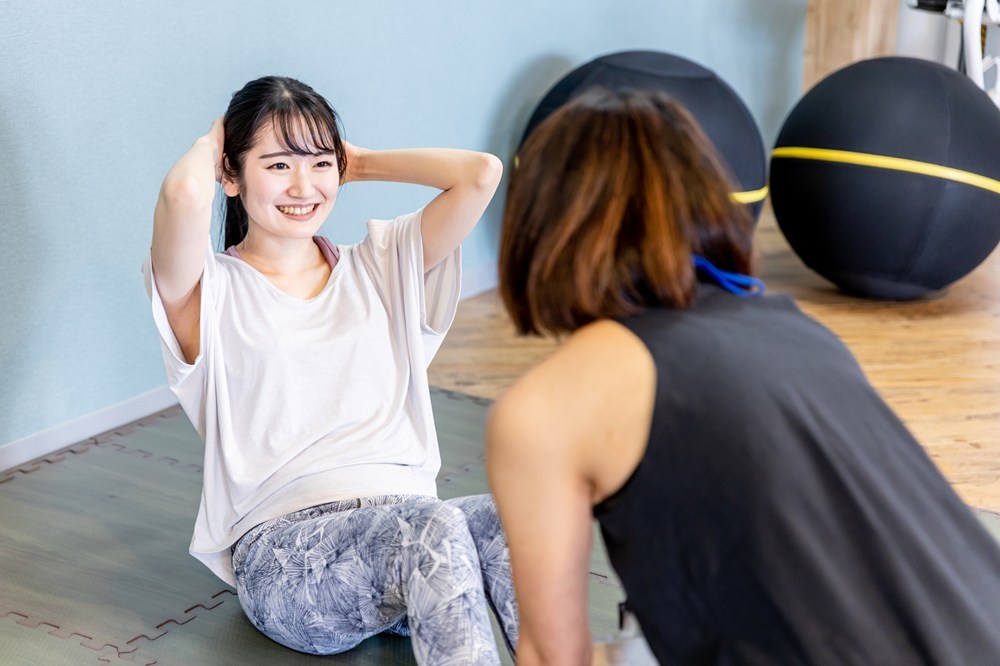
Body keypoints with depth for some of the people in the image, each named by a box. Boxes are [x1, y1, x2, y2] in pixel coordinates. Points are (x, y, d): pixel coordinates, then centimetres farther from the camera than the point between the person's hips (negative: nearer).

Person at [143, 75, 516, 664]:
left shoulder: (379, 266, 17)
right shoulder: (212, 291, 4)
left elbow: (481, 173, 5)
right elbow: (184, 194, -20)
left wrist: (360, 162, 17)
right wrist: (209, 147, 5)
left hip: (406, 522, 4)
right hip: (282, 549, -4)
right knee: (434, 524, -35)